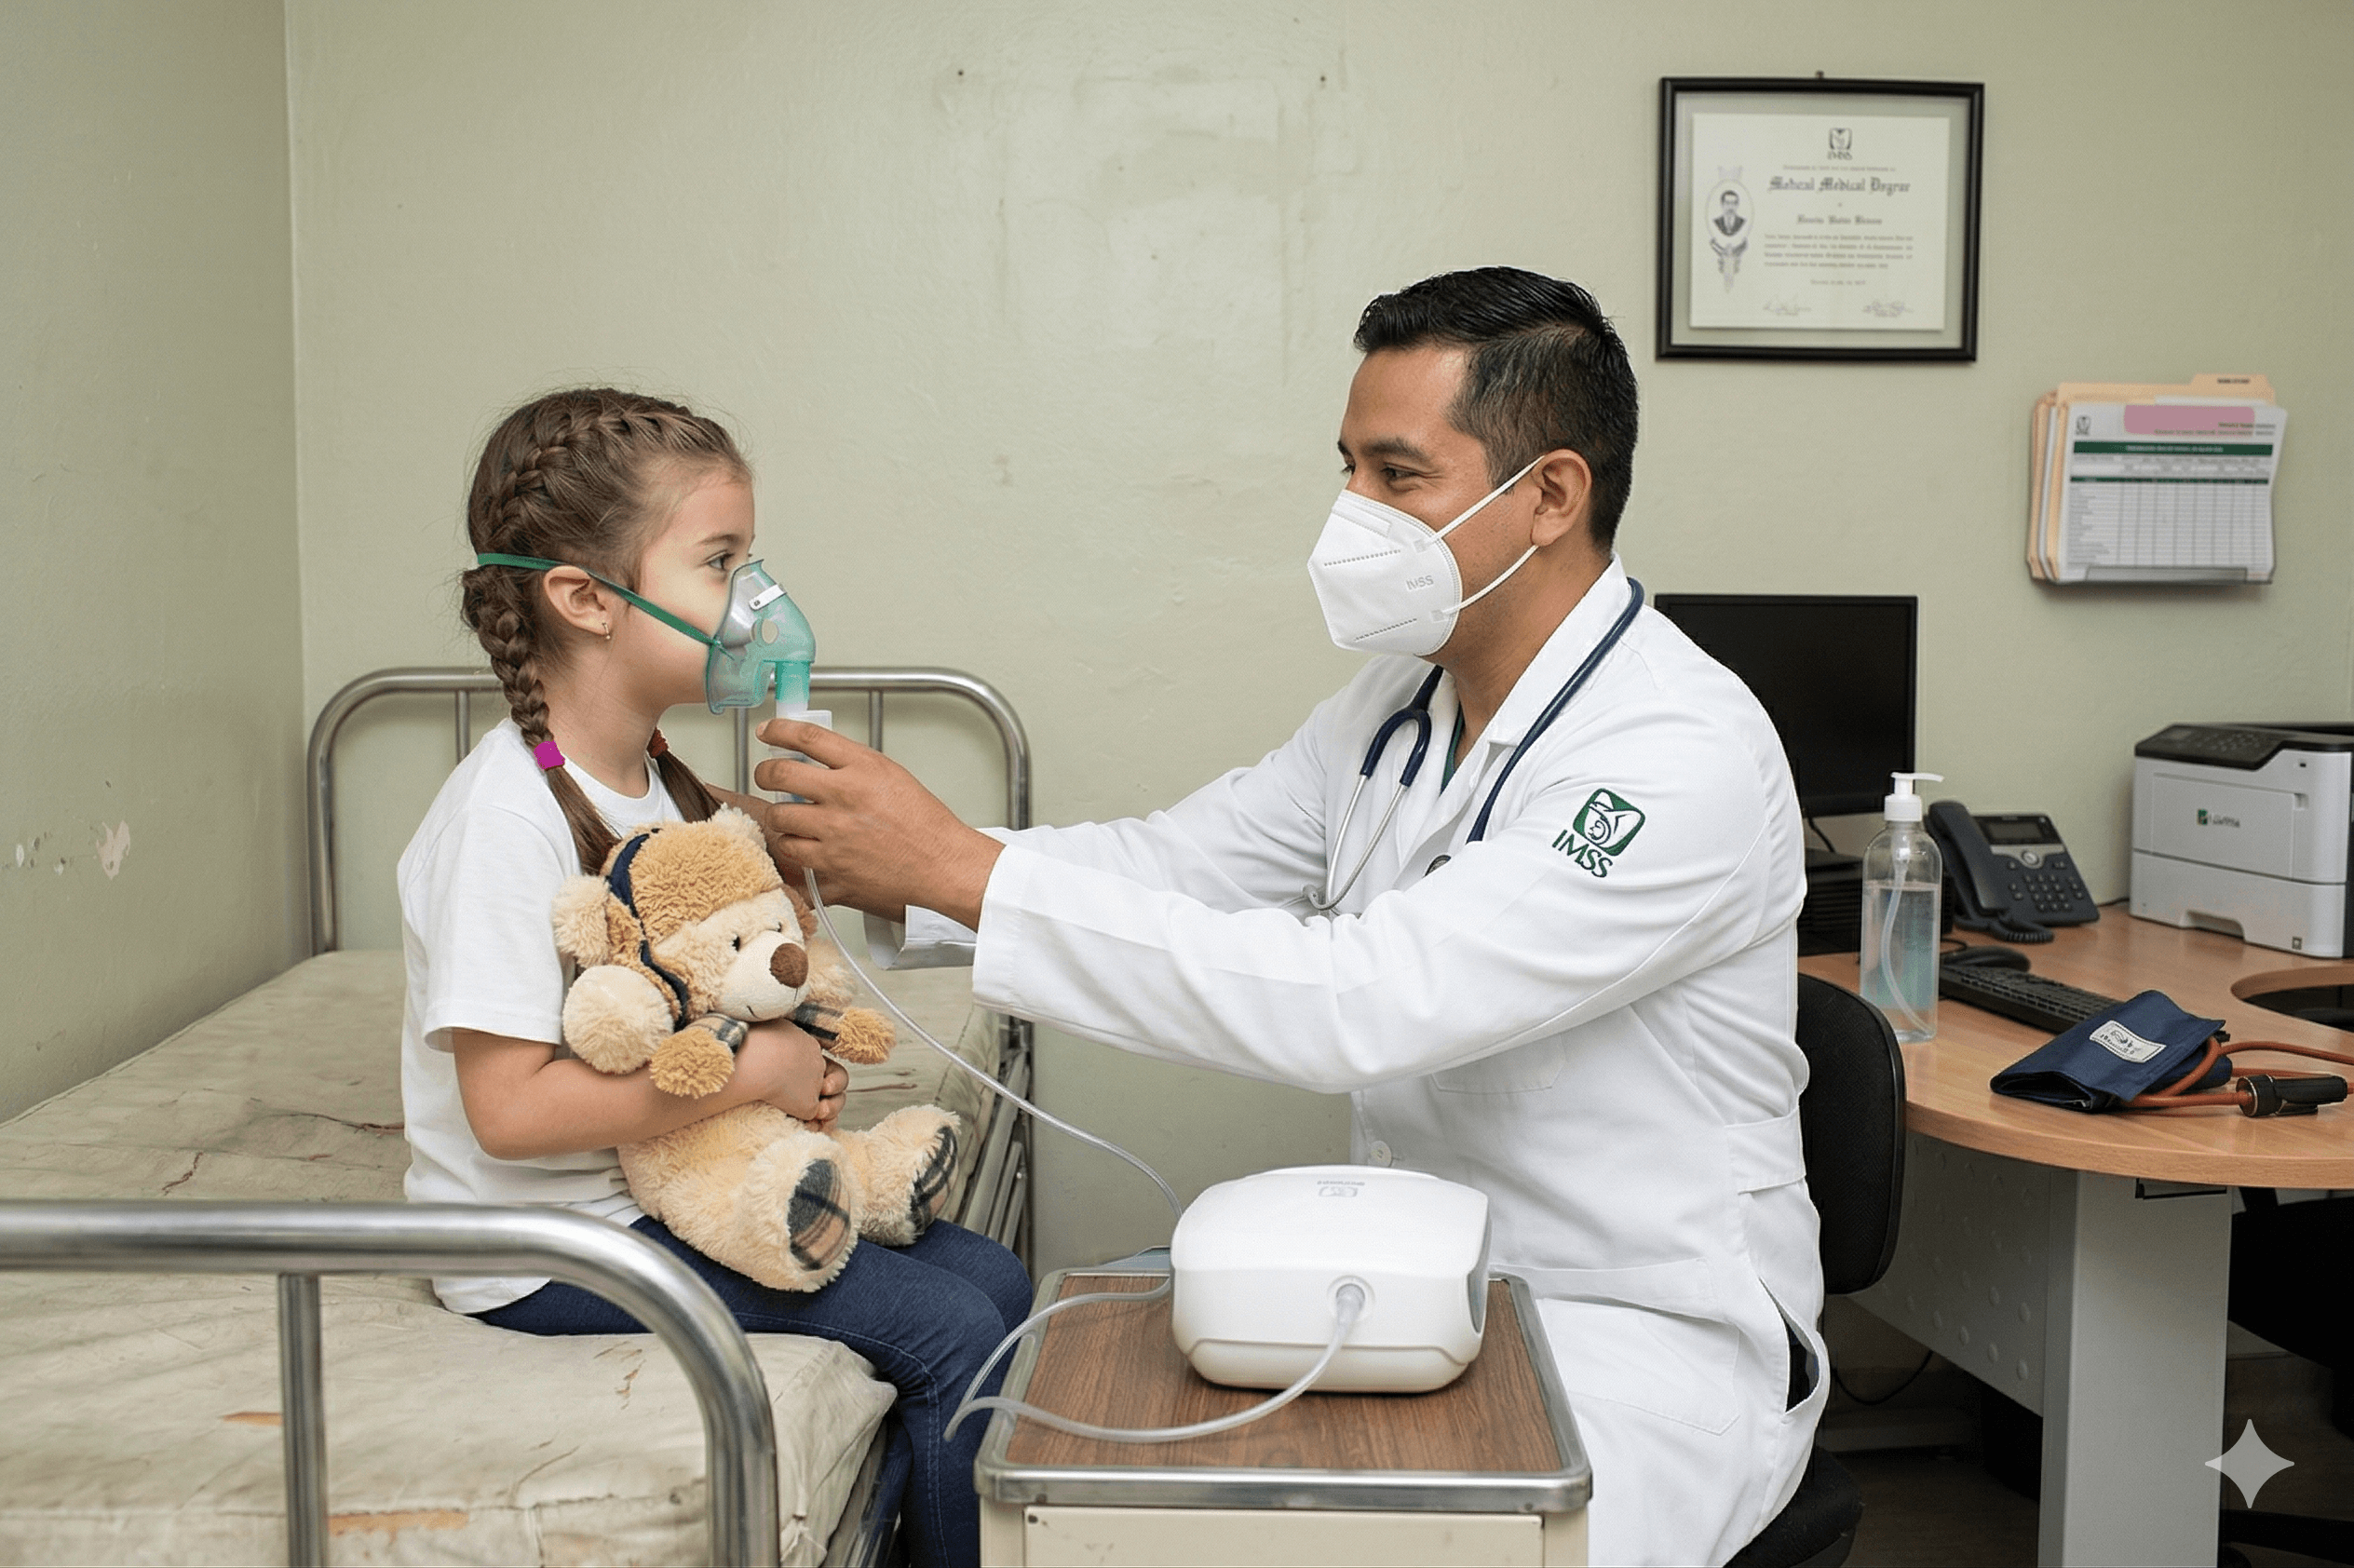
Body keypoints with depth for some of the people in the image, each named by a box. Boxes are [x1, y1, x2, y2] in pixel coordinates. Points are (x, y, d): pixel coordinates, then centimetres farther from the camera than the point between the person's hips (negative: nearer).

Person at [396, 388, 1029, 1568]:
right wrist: (752, 1069, -21)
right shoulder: (506, 817, -22)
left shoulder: (654, 779, 6)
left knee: (992, 1279, 6)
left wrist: (799, 1059, -5)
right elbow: (511, 1107, -26)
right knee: (950, 1333, -14)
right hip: (546, 1248, -9)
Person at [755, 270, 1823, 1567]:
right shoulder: (1401, 703, 5)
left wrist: (961, 870, -30)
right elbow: (1166, 861, 5)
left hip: (1646, 1330, -7)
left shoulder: (1685, 755, -24)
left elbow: (1350, 1004, -32)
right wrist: (871, 870, -9)